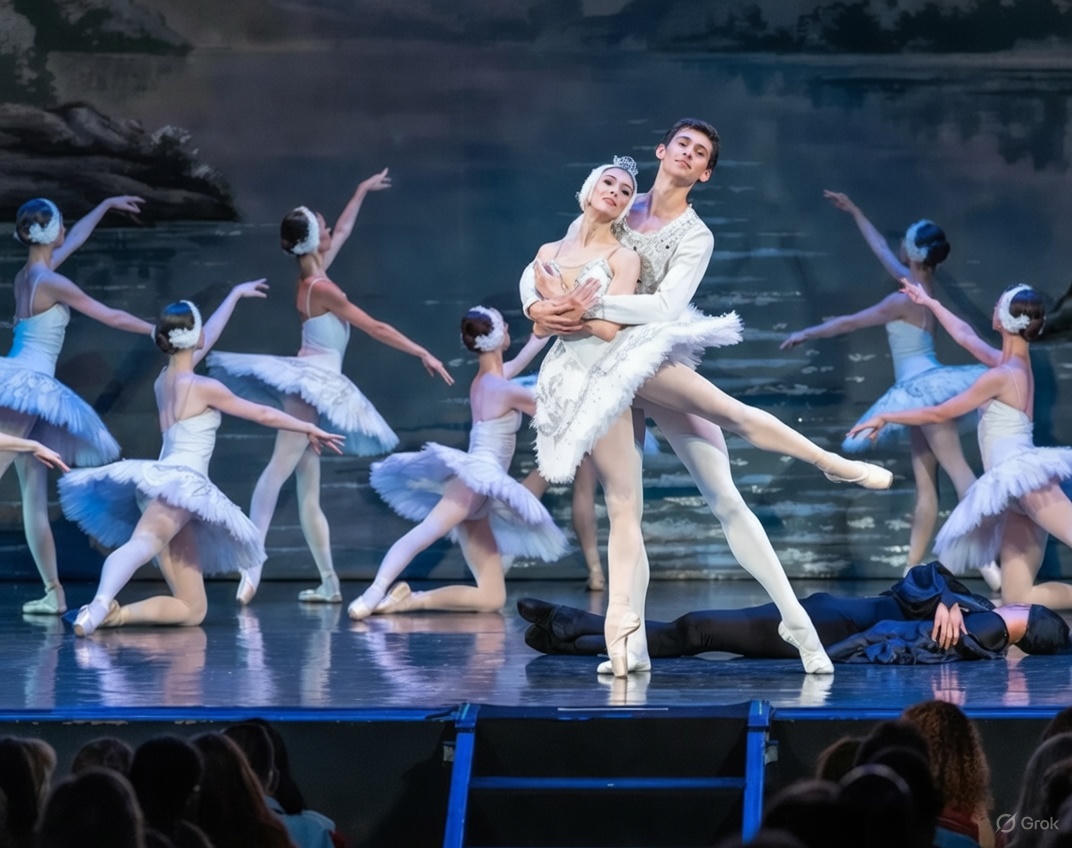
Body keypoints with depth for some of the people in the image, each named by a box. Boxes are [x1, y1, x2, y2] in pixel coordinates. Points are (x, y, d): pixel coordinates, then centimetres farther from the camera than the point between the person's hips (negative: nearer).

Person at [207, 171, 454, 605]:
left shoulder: (312, 279, 13)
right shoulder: (322, 289, -10)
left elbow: (344, 230, 29)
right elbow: (375, 328, -8)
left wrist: (362, 191, 39)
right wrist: (423, 354, -3)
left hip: (311, 387, 9)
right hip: (313, 381, -9)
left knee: (309, 489, 6)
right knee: (280, 468, -20)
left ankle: (329, 582, 6)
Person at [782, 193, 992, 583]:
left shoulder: (906, 300, -13)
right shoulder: (923, 285, 12)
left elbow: (850, 323, -9)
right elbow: (882, 250, 27)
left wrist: (806, 333, 1)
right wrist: (855, 213, 35)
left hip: (923, 388, -10)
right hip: (922, 390, 10)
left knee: (957, 469, -19)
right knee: (924, 485, 6)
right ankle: (913, 570, 7)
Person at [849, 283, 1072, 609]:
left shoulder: (1002, 375, -5)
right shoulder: (1016, 363, 20)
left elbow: (940, 413, 1)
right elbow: (965, 336, 39)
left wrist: (885, 418, 13)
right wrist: (929, 303, 52)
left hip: (1022, 477, -9)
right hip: (1013, 493, 9)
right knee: (1017, 599, -5)